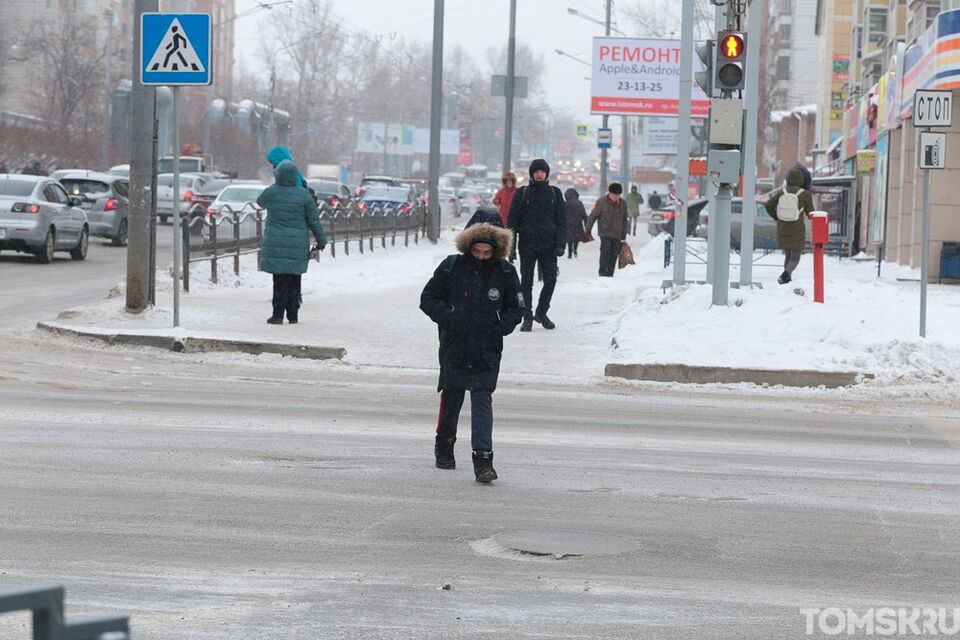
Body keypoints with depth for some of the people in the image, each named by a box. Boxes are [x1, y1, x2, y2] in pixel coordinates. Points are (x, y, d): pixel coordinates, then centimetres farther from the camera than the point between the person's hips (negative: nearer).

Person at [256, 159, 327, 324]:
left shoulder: (270, 193, -6)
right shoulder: (304, 195, -5)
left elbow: (260, 201, 20)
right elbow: (314, 221, 0)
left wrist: (277, 184, 33)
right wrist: (321, 241, 12)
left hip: (276, 245, -1)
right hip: (298, 246, 1)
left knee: (280, 281, 2)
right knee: (294, 280, 11)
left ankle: (278, 315, -3)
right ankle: (293, 315, 15)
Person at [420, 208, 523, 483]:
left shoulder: (505, 272, 0)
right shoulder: (451, 266, -3)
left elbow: (516, 308, 10)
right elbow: (428, 298, 4)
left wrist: (501, 326, -8)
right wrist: (448, 317, -12)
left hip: (487, 349, -1)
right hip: (454, 346, 1)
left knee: (482, 399, -10)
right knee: (452, 396, 10)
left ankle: (483, 459, -15)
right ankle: (444, 447, 32)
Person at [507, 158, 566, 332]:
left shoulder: (554, 193, 7)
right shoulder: (522, 193, 4)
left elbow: (561, 220, 6)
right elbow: (513, 219, 3)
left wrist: (560, 244, -4)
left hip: (548, 245, 1)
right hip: (527, 244, -1)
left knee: (550, 280, -1)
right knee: (526, 282, 2)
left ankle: (541, 312, 18)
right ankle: (527, 318, 9)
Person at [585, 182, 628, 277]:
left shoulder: (623, 204, 6)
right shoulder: (601, 202, -6)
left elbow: (624, 220, 15)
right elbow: (592, 216, -2)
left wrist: (624, 235, 14)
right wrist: (588, 231, -5)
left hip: (617, 235, 4)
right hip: (605, 233, -4)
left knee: (614, 255, 3)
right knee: (605, 252, -16)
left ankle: (610, 274, 10)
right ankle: (603, 274, -14)